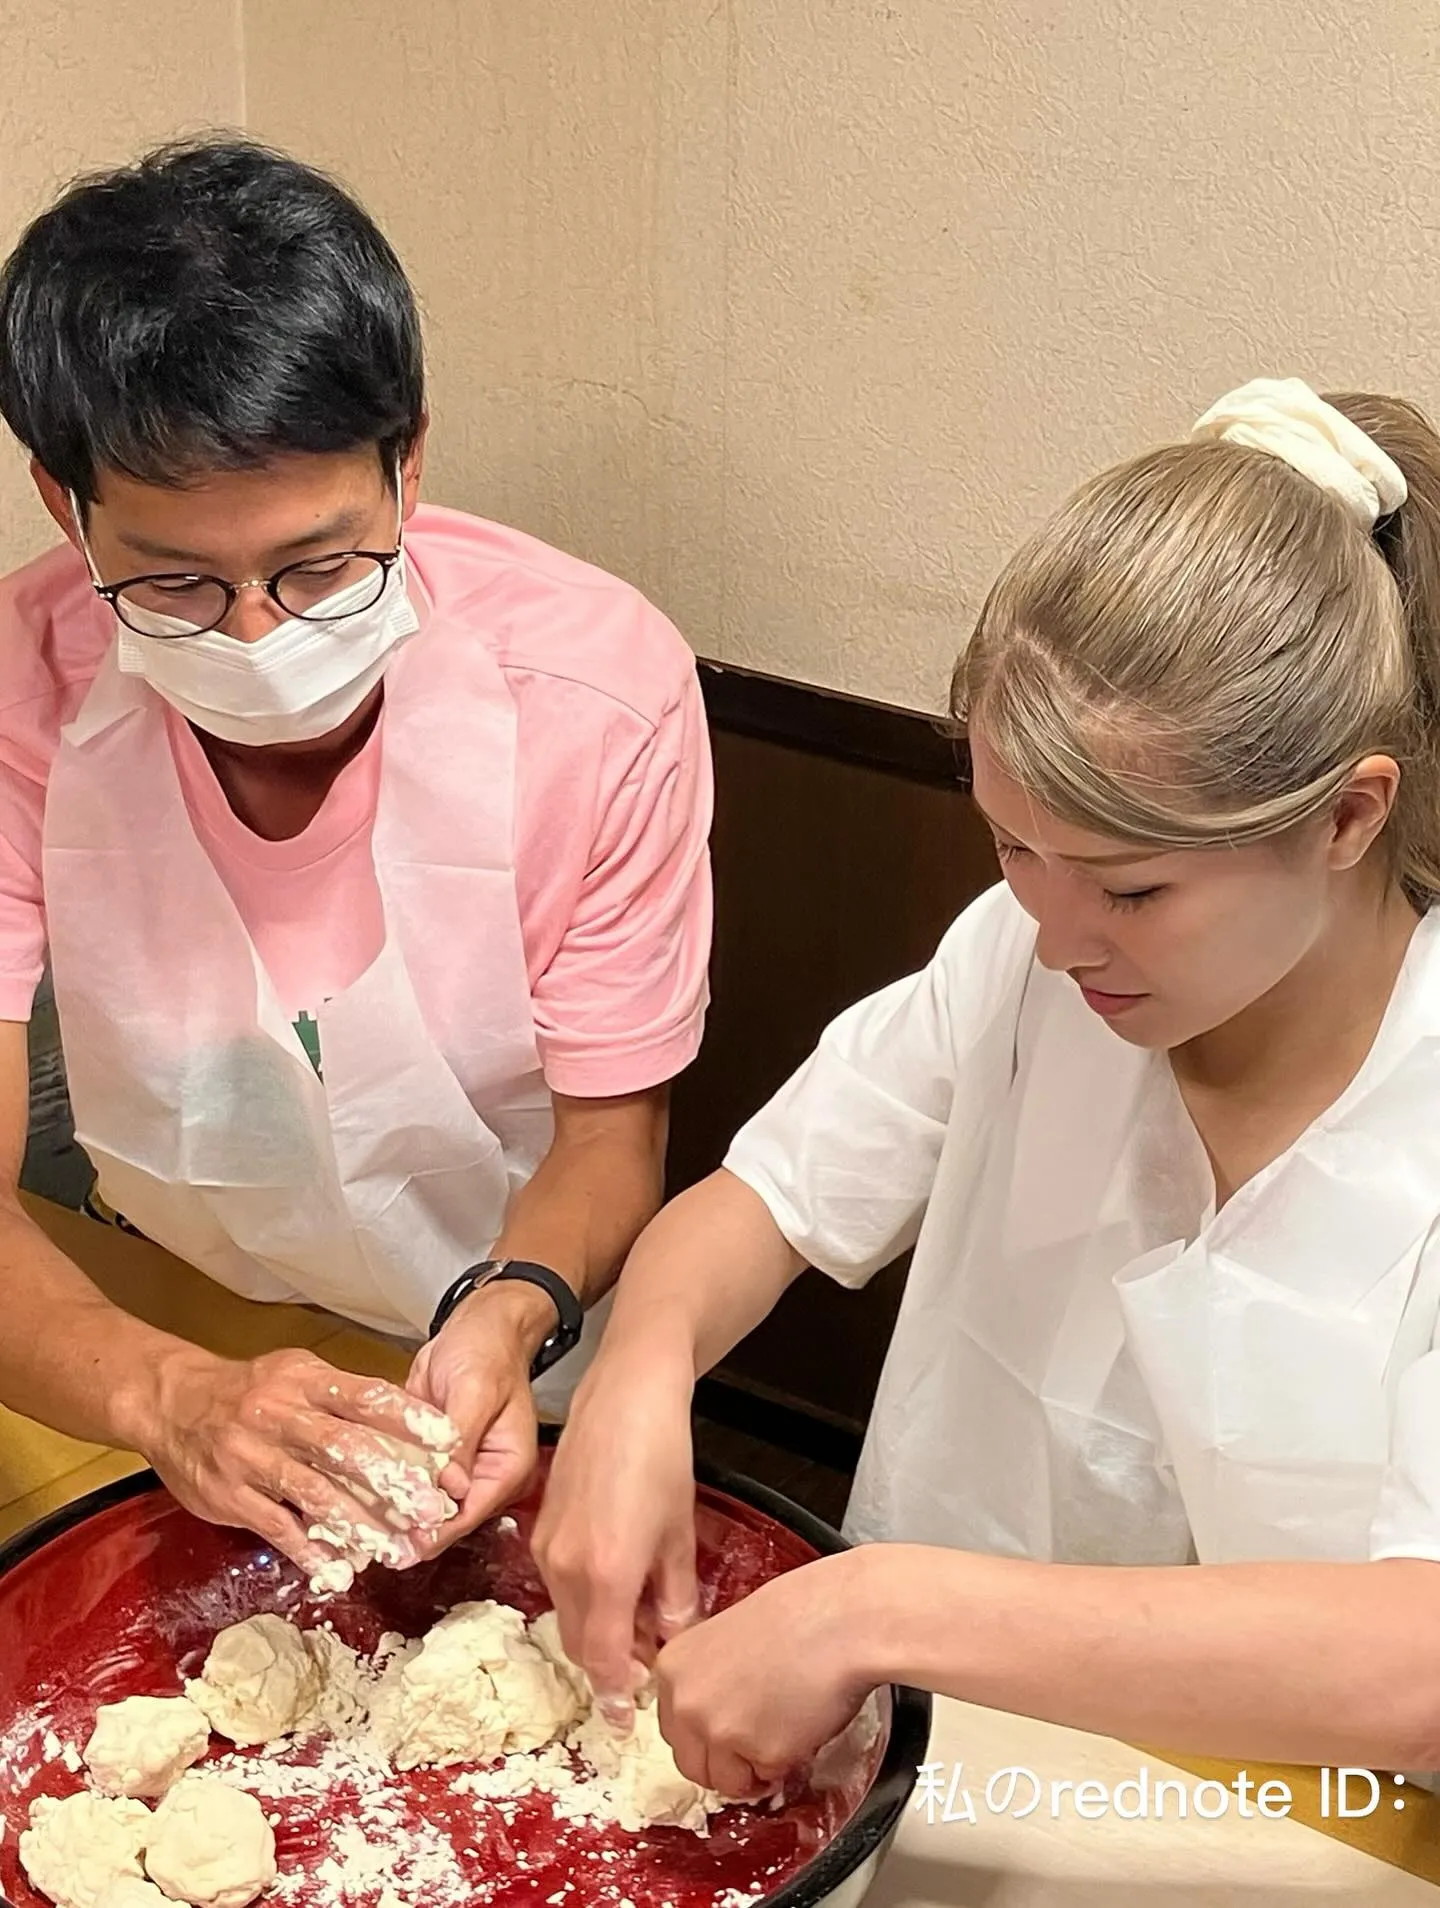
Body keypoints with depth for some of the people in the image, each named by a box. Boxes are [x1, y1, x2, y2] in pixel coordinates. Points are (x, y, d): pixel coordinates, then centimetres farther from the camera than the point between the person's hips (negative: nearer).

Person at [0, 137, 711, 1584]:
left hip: (518, 1356, 1)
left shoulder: (604, 692, -19)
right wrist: (161, 1392, -39)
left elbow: (612, 1131, -10)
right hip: (176, 1343, 0)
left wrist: (508, 1317, -31)